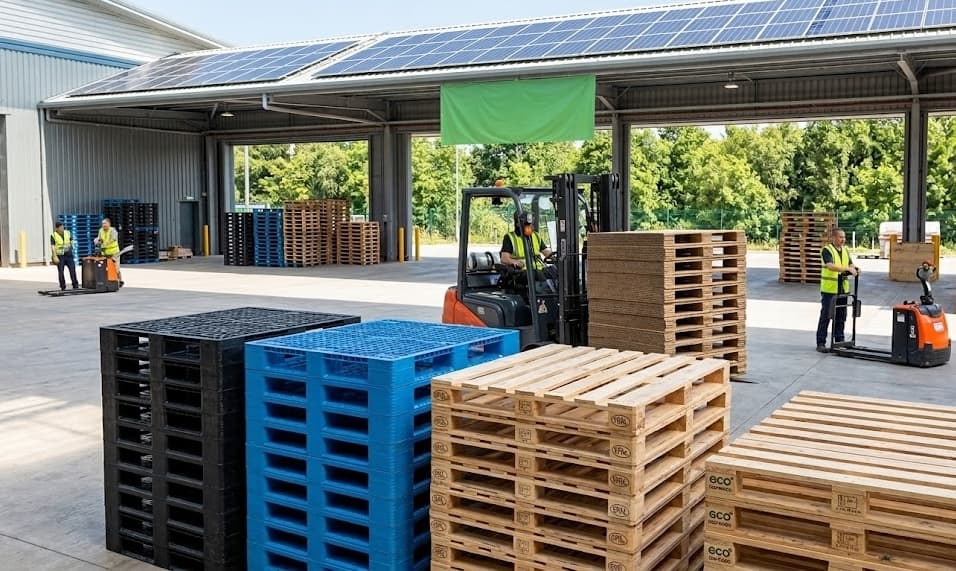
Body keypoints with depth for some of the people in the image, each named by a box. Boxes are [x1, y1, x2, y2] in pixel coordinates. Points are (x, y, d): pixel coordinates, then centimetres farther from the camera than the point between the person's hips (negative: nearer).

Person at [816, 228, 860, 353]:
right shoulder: (827, 250, -11)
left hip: (843, 289, 6)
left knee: (841, 317, 12)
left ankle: (839, 341, 22)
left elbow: (850, 264, 7)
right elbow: (830, 266, -26)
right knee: (825, 316, -2)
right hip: (829, 289, -6)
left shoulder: (845, 250, 12)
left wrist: (854, 269, -16)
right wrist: (847, 269, -35)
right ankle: (821, 343, 3)